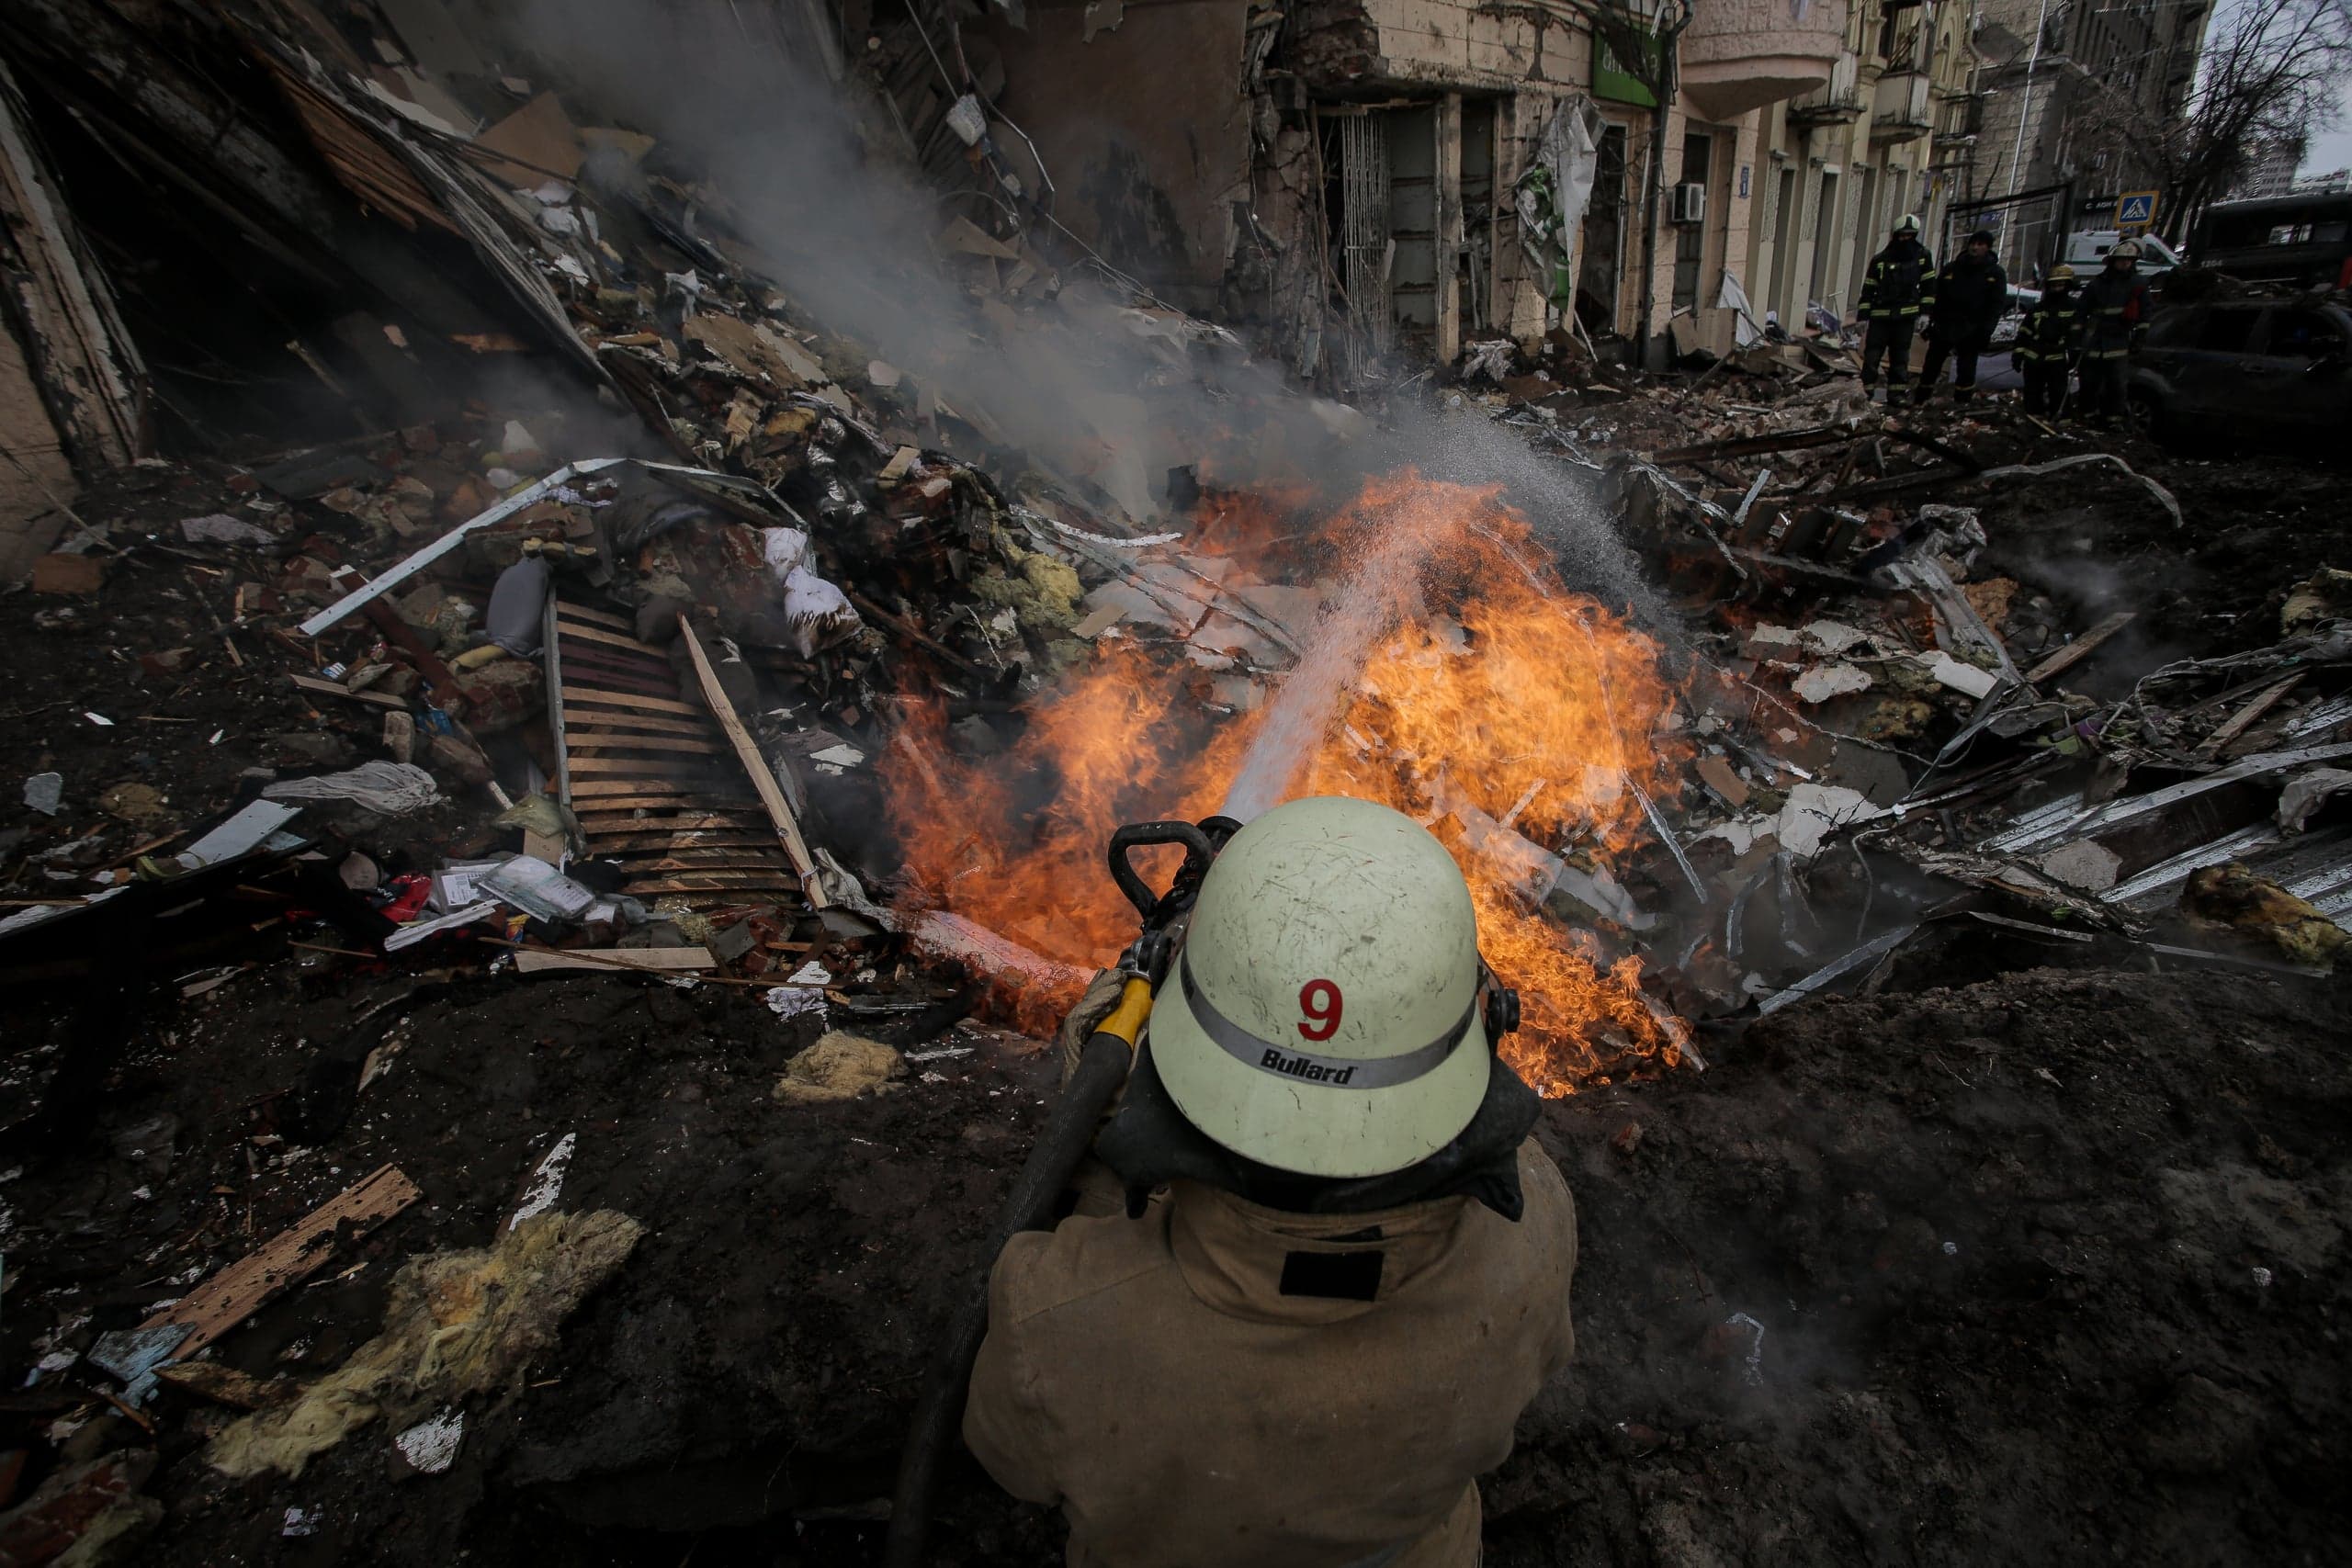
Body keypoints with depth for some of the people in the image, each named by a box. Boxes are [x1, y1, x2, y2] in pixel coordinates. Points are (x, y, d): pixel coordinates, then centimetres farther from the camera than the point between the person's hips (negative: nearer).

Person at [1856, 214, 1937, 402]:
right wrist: (1863, 316, -3)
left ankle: (1897, 393, 10)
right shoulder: (1880, 260, 3)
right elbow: (1868, 289, 3)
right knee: (1871, 355, -4)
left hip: (1906, 316, 1)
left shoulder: (1923, 256, 6)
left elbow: (1928, 286, 8)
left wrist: (1924, 311, 1)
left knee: (1900, 358, 4)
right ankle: (1866, 392, 1)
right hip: (1880, 316, -1)